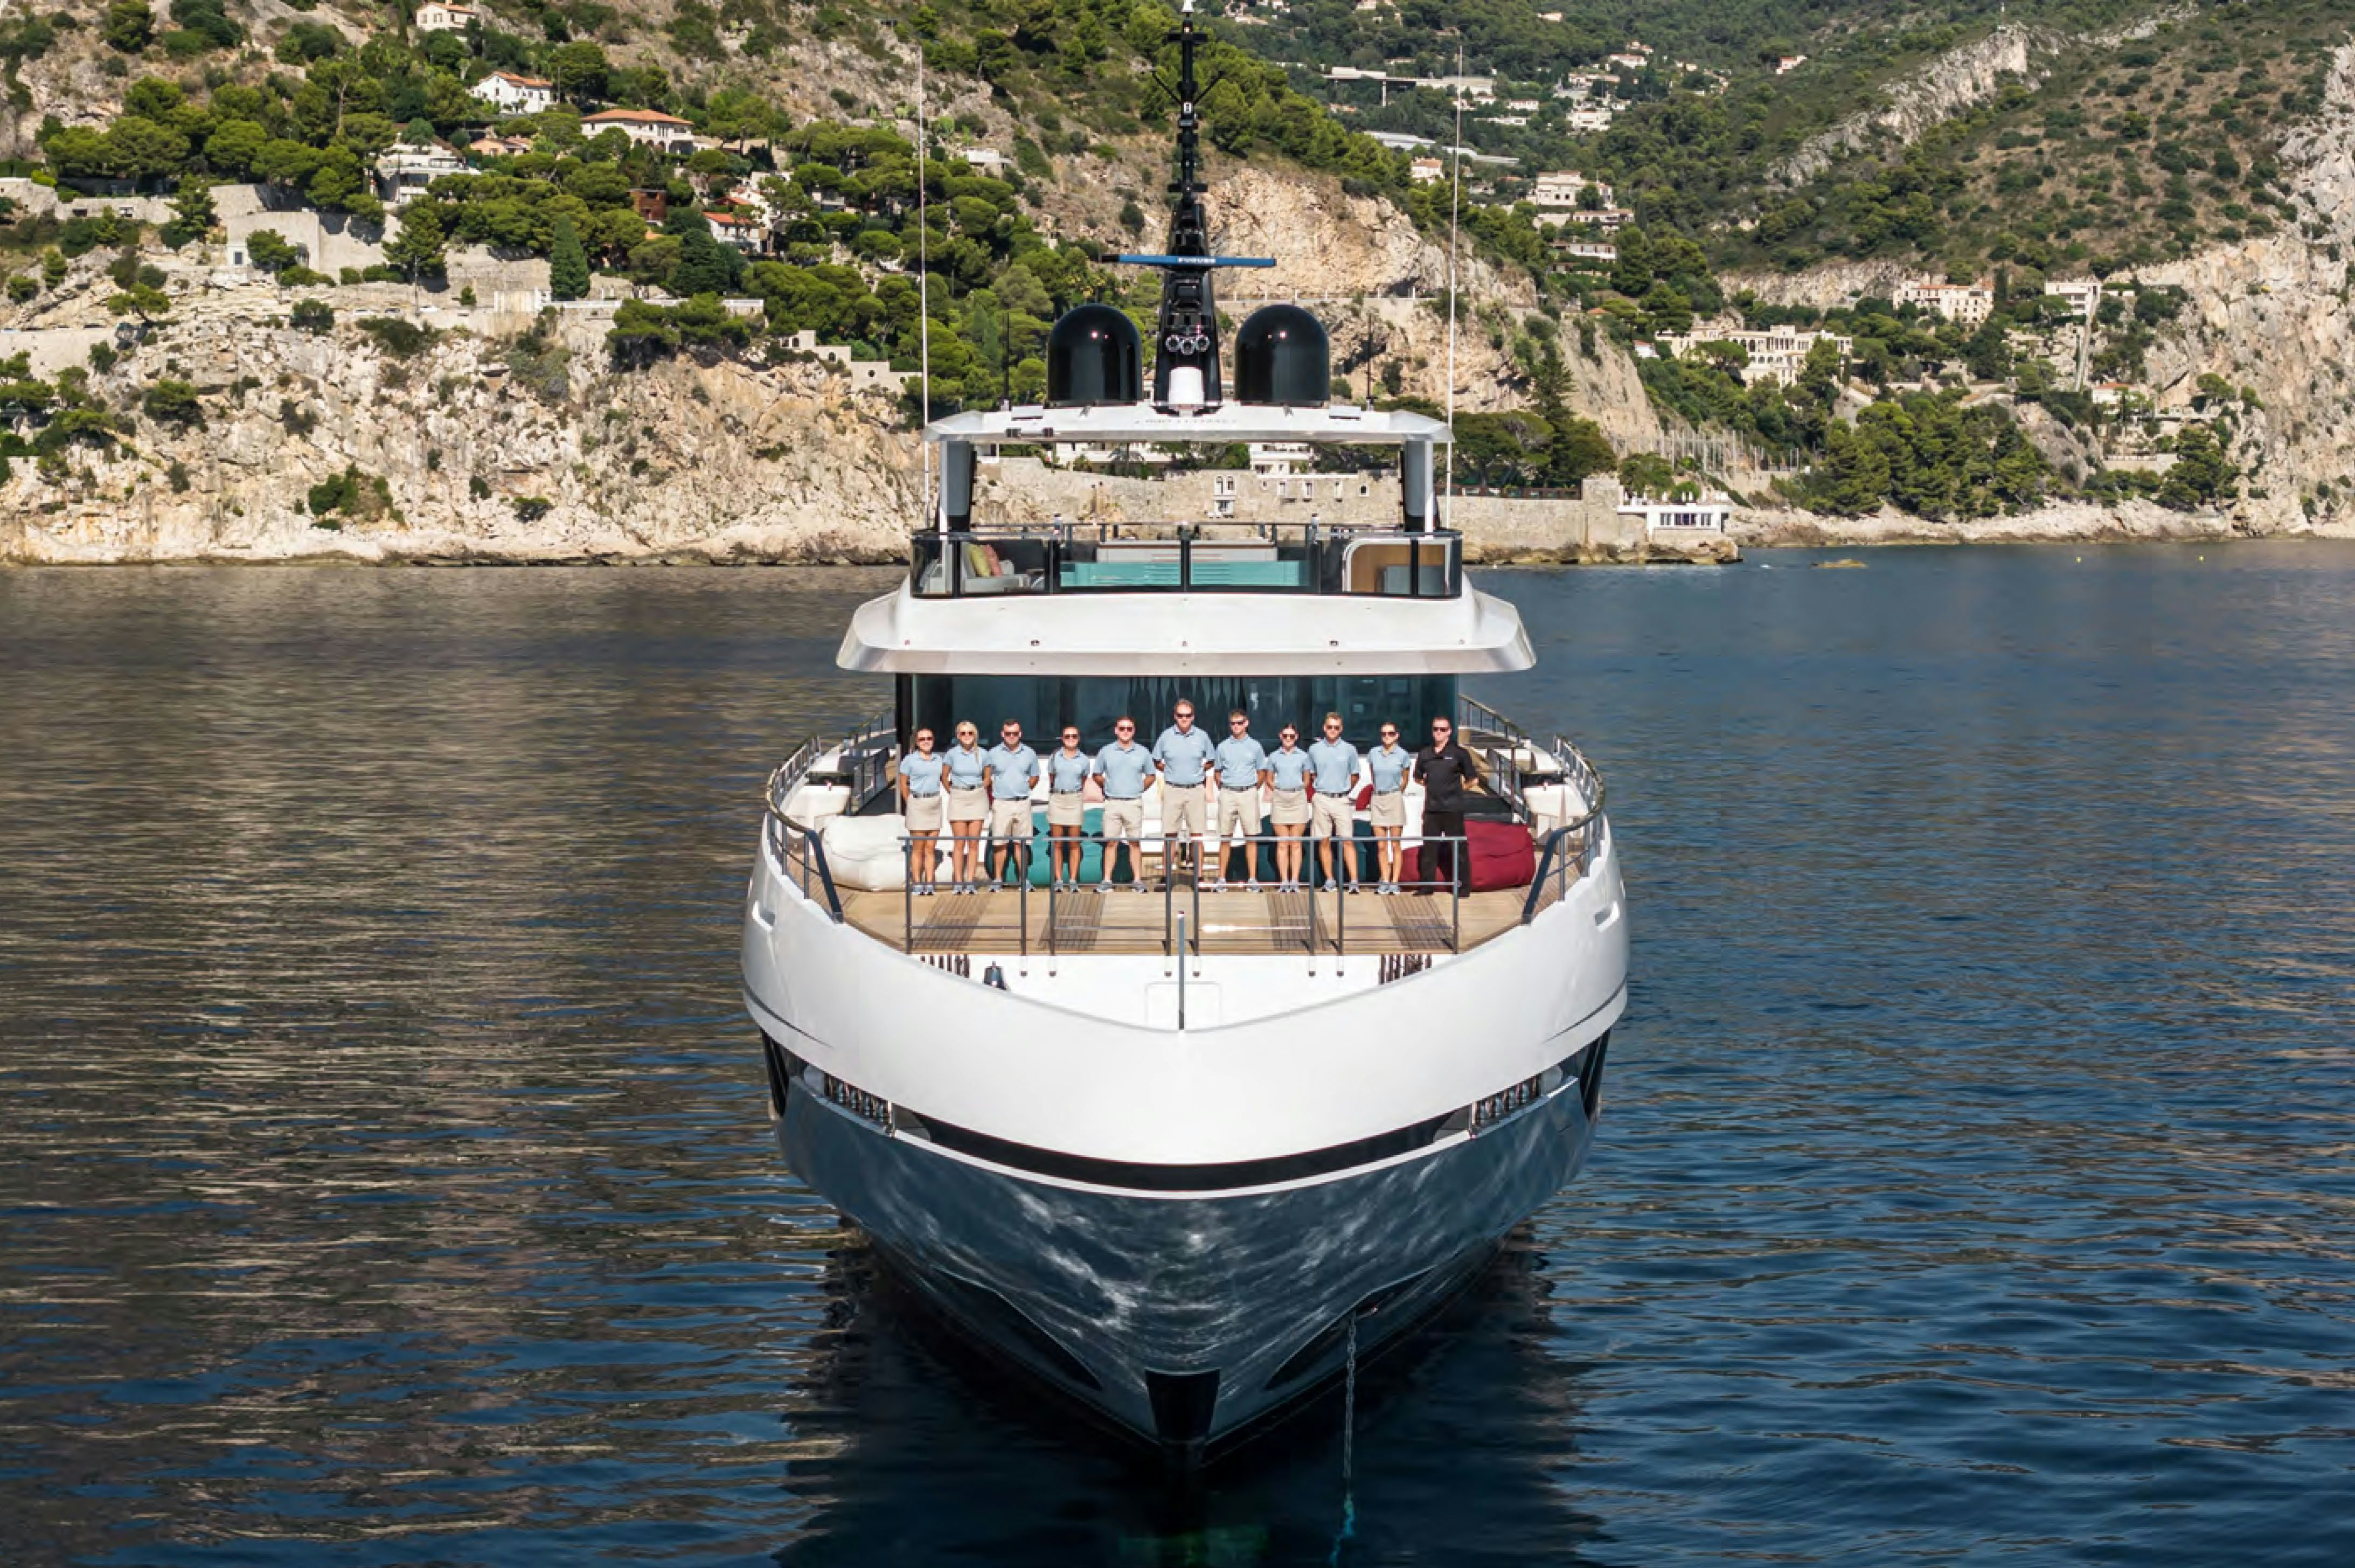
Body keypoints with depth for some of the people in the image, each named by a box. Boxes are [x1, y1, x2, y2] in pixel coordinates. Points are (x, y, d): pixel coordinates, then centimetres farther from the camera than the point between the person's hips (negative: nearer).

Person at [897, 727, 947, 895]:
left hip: (935, 804, 4)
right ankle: (917, 885, -1)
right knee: (918, 848, -4)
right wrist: (911, 804, -3)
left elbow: (944, 778, 19)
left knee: (931, 848, 4)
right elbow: (903, 784, 1)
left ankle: (929, 885, 6)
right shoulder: (910, 760, -2)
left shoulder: (938, 760, 11)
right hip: (917, 804, -4)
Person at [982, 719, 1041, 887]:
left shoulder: (1029, 754, 8)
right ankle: (997, 879, 3)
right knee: (1000, 843, -2)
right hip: (1001, 804, -2)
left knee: (1022, 843, 4)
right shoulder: (993, 754, 2)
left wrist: (1023, 791, 7)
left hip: (1023, 803, 2)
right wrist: (991, 799, 1)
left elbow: (1034, 777, 19)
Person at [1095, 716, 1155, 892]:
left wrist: (1140, 789, 6)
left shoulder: (1142, 753, 5)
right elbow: (1097, 775, 14)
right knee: (1111, 843, 1)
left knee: (1134, 843, 3)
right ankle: (1107, 879, 4)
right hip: (1112, 803, 0)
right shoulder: (1106, 752, 4)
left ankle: (1137, 879, 6)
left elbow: (1150, 775, 15)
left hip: (1134, 803, 0)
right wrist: (1109, 787, 7)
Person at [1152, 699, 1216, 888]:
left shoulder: (1202, 737, 4)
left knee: (1197, 835, -1)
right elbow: (1157, 761, 15)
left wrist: (1199, 771, 6)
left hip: (1195, 789, 0)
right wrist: (1169, 771, 6)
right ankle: (1168, 875, 4)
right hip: (1172, 790, 0)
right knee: (1170, 835, 0)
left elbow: (1210, 762, 18)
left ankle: (1199, 876, 2)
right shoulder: (1166, 736, 3)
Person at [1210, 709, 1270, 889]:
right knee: (1225, 838, 1)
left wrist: (1252, 789, 7)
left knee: (1251, 837, -1)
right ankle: (1222, 877, 5)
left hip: (1248, 793, -1)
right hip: (1227, 794, 1)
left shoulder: (1255, 747, 5)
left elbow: (1262, 773, 12)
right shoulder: (1222, 747, 7)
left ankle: (1252, 878, 1)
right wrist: (1223, 790, 8)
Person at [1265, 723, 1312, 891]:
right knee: (1282, 843, -1)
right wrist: (1279, 790, 0)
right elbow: (1269, 780, 13)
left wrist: (1298, 789, 1)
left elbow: (1306, 780, 13)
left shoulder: (1303, 756, 7)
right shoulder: (1274, 757, 7)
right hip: (1280, 799, 0)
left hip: (1298, 798, 0)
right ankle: (1284, 881, 0)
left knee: (1296, 843, 0)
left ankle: (1295, 881, 1)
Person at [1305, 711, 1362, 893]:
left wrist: (1343, 790, 11)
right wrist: (1323, 787, 12)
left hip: (1342, 800, -2)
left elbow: (1355, 776, 13)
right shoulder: (1314, 750, 6)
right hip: (1321, 799, 2)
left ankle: (1354, 881, -12)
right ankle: (1329, 880, 8)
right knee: (1324, 842, 2)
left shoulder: (1349, 750, 4)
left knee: (1348, 841, -8)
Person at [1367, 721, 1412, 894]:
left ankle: (1395, 882, 0)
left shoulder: (1403, 755, -3)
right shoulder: (1373, 753, 4)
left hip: (1395, 799, -3)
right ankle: (1384, 881, 6)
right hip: (1377, 800, 3)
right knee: (1381, 846, 3)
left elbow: (1404, 780, 11)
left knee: (1395, 845, -1)